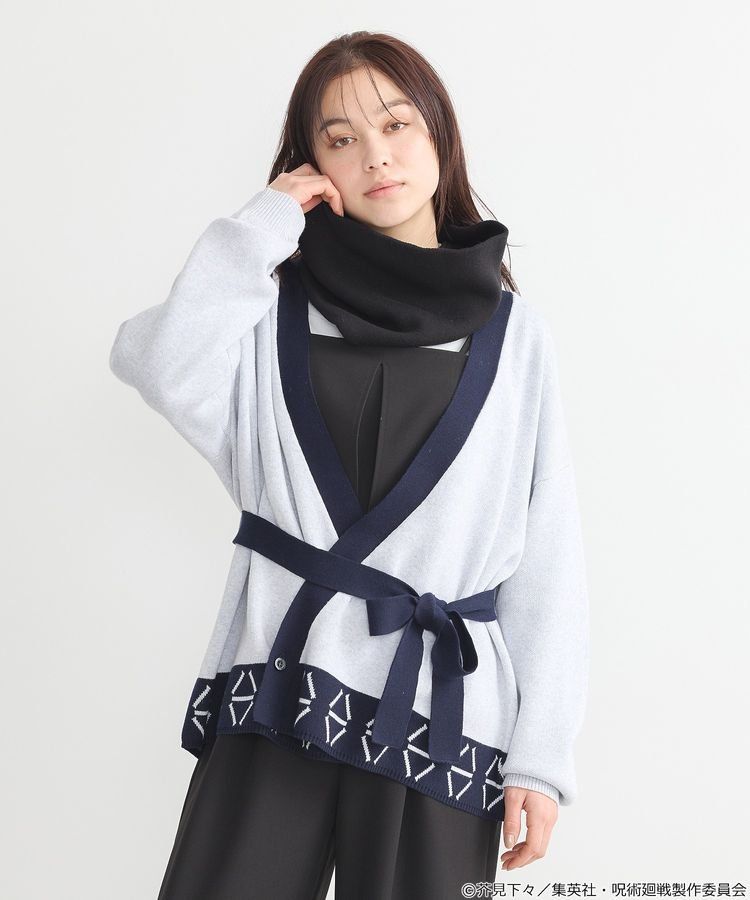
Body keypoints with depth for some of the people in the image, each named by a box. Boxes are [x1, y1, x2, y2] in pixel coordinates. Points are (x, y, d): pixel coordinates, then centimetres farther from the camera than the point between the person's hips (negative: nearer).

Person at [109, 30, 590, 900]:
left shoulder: (510, 330, 5)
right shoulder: (278, 306, 6)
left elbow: (548, 555, 3)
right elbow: (165, 370, -15)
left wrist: (541, 754, -1)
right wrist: (258, 229, -5)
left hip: (443, 708, 0)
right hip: (278, 688, 0)